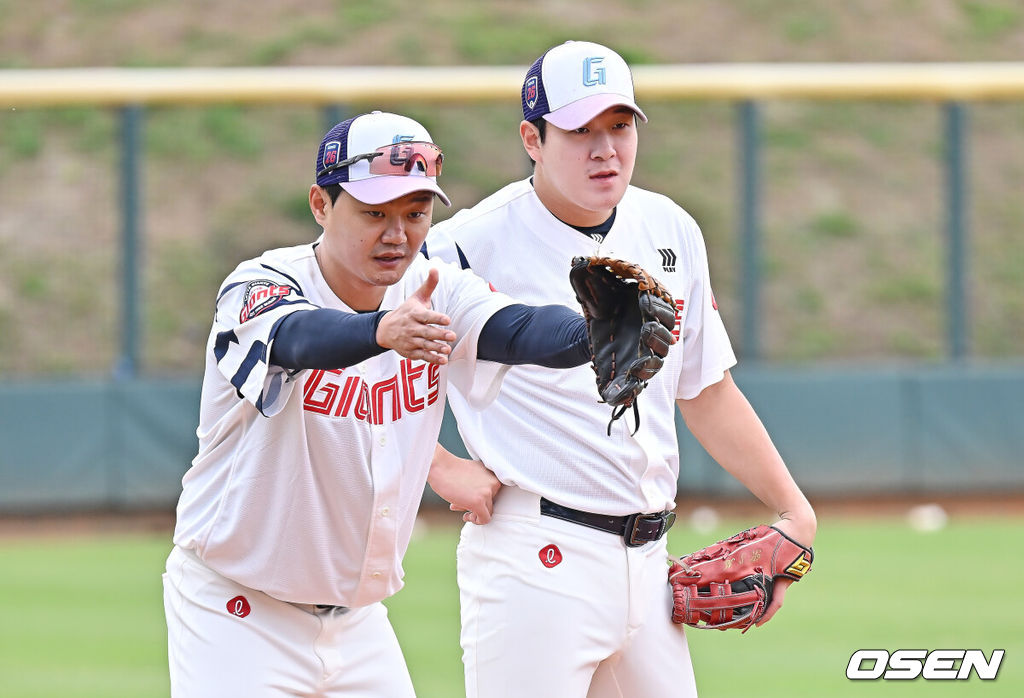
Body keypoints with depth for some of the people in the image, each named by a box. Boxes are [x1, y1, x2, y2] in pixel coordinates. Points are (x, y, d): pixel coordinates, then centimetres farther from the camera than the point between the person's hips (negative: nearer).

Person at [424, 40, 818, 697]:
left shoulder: (670, 231, 12)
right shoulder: (478, 242, -10)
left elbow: (706, 391, 20)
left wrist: (794, 510, 13)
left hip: (645, 562, 7)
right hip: (535, 561, -7)